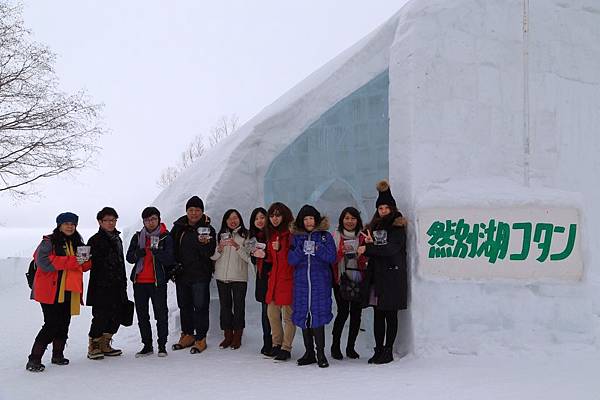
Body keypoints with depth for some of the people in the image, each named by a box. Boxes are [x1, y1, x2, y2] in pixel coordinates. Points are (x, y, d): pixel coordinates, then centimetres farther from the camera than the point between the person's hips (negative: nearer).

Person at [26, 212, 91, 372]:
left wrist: (85, 261, -4)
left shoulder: (77, 243, 15)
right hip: (50, 291, -6)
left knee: (64, 324, 11)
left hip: (69, 291, 6)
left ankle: (58, 355, 26)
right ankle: (34, 359, -1)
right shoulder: (48, 242, -5)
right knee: (52, 325, -10)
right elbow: (43, 262, -20)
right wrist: (71, 261, -23)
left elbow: (82, 267, 21)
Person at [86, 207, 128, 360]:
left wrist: (123, 283, 23)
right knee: (101, 317, -7)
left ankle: (104, 346, 22)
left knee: (116, 317, 9)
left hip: (117, 287, 7)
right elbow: (92, 263, -12)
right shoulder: (95, 240, -4)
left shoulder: (117, 239, 19)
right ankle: (93, 347, 8)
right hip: (101, 287, -7)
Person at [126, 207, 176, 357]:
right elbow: (129, 257, 8)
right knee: (142, 315, 10)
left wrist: (156, 251, -27)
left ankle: (162, 346, 9)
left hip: (158, 282, -4)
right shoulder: (137, 237, 10)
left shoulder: (166, 237, -1)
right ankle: (147, 345, 21)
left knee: (161, 314, -2)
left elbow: (170, 260, -10)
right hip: (139, 282, 4)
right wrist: (138, 253, -13)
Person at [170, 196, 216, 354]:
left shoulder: (208, 229, -2)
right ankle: (187, 335, 27)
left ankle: (201, 338, 5)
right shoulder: (178, 228, 8)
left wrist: (204, 244, -28)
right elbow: (171, 248, 14)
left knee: (200, 306, -3)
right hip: (181, 274, 5)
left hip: (200, 275, -5)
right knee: (184, 306, 14)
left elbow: (210, 254, -9)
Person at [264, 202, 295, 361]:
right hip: (274, 277, 8)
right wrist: (264, 255, 5)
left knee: (288, 315, -3)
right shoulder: (271, 233, 16)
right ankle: (277, 344, 24)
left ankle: (286, 348, 5)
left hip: (288, 278, -8)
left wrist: (280, 248, -22)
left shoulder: (291, 232, -8)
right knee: (272, 312, 11)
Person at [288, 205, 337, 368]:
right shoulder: (297, 237, 12)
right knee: (303, 316, 4)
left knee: (318, 315, -7)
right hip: (301, 282, 3)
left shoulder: (325, 236, 5)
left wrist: (317, 249, -14)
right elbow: (291, 260, 3)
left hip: (320, 282, -3)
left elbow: (332, 257, -3)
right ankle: (309, 353, 15)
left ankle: (321, 353, 2)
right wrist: (302, 249, -12)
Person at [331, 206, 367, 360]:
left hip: (358, 279, 2)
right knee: (343, 312, -9)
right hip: (341, 279, -2)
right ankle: (335, 346, 6)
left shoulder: (363, 237, 9)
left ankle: (350, 347, 15)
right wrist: (342, 251, -16)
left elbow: (368, 259, 5)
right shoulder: (335, 236, 5)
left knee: (356, 313, 1)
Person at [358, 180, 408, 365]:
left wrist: (369, 249, -17)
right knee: (378, 315, 8)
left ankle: (388, 351, 6)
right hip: (376, 275, 6)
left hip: (392, 276, -6)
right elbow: (367, 249, 11)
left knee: (390, 315, 0)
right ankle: (378, 350, 15)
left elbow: (391, 248, -17)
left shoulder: (398, 226, -3)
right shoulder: (374, 227, 16)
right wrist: (369, 243, -10)